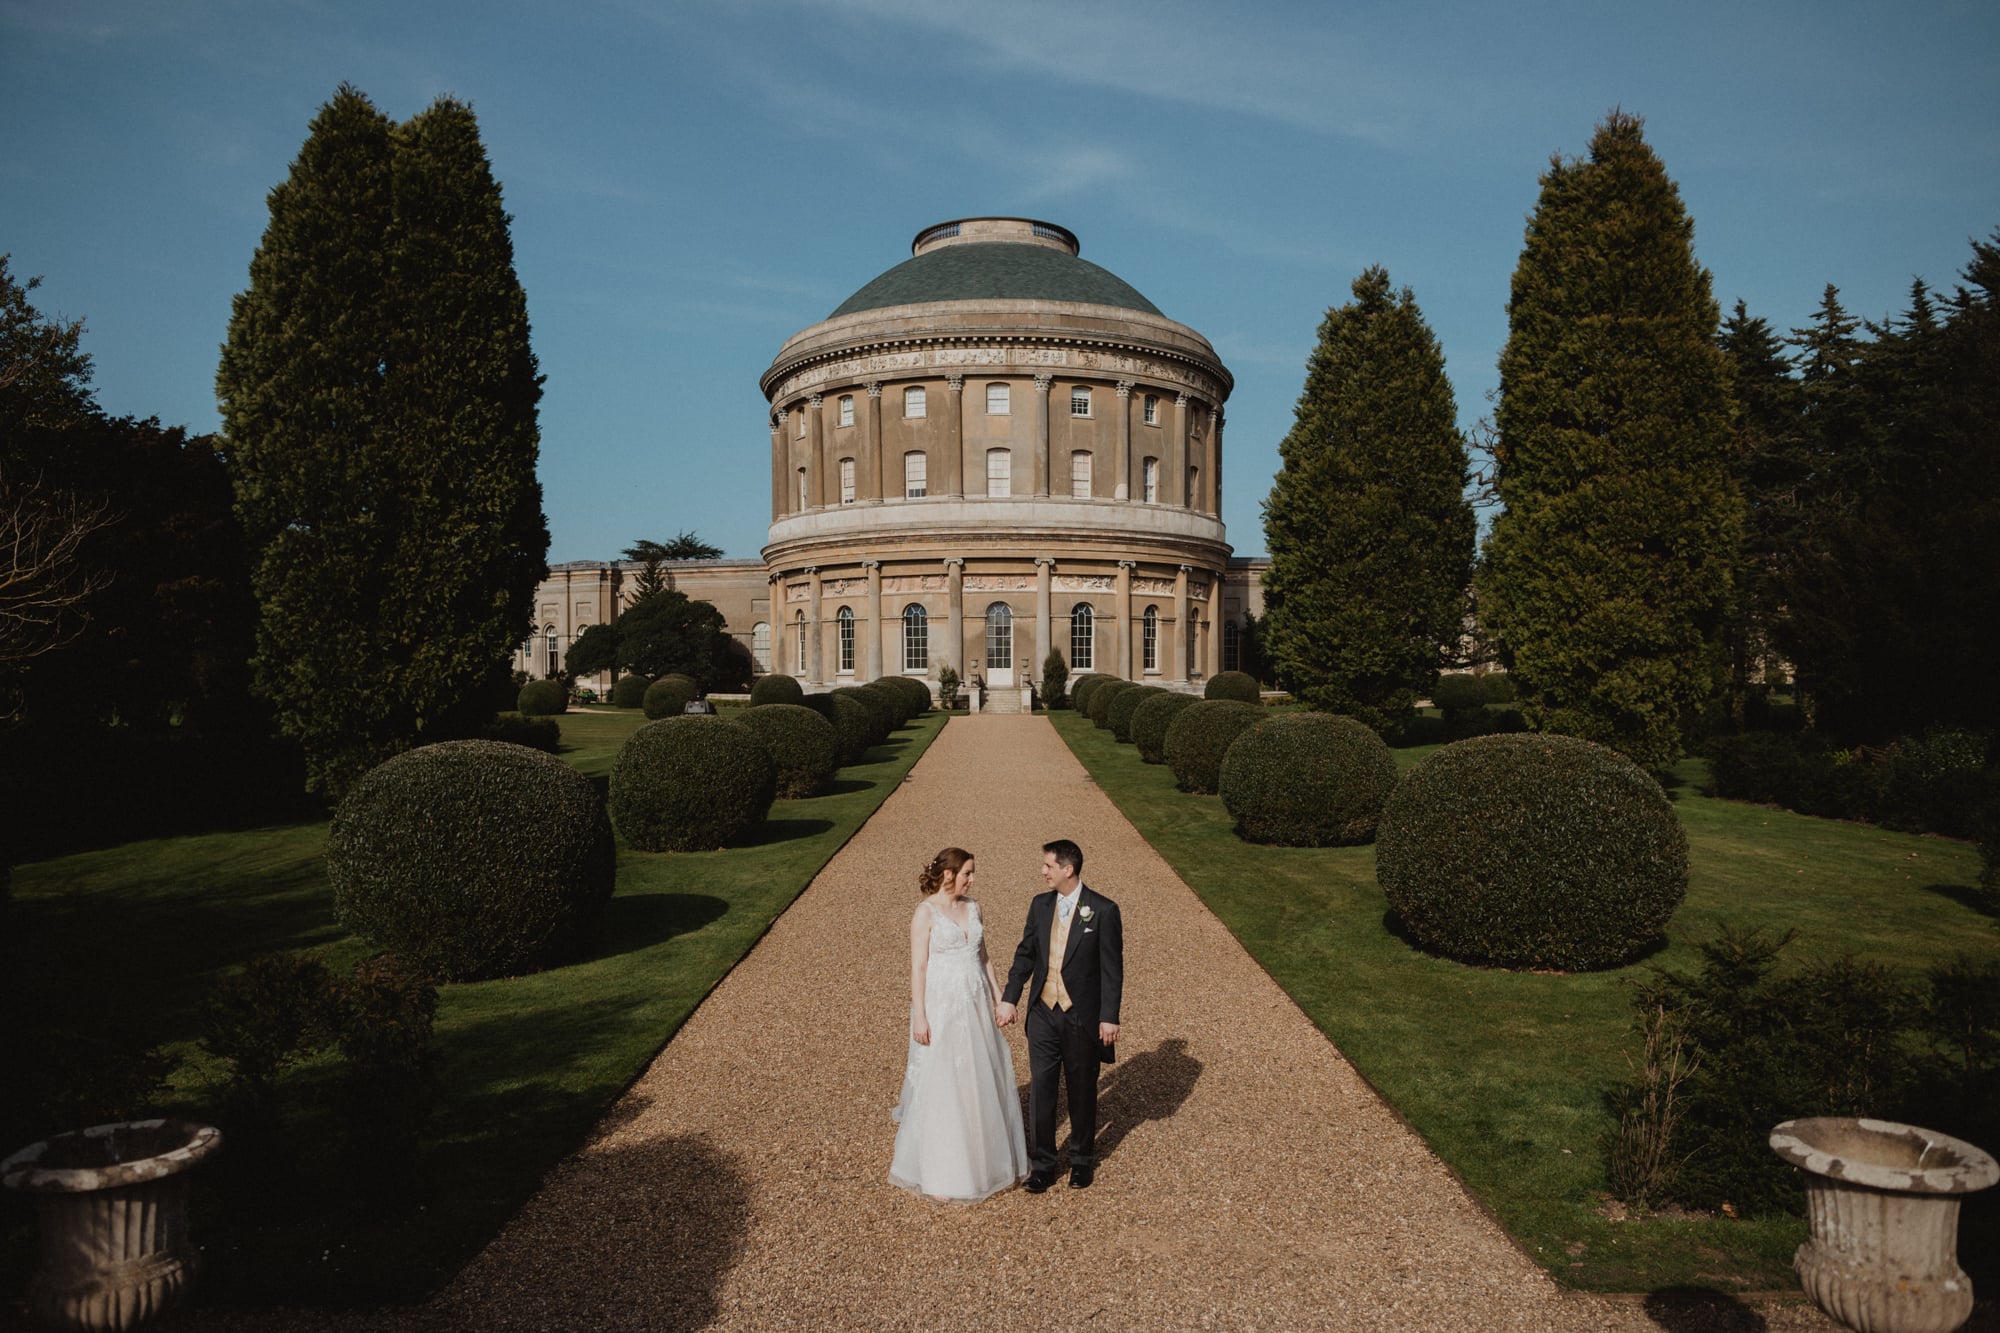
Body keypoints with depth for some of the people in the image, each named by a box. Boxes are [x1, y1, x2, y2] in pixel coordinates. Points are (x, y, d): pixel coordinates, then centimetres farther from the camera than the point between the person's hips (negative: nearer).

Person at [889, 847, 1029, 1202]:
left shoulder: (972, 908, 8)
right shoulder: (926, 912, -10)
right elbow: (918, 967, -12)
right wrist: (919, 1017, -16)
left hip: (976, 1006, 6)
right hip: (941, 1007, -6)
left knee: (984, 1082, 13)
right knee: (940, 1088, 1)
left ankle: (988, 1160, 29)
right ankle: (940, 1174, 12)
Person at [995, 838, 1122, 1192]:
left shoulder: (1103, 910, -12)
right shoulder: (1040, 905, 3)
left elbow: (1112, 968, -10)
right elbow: (1025, 954, 10)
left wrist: (1109, 1018, -11)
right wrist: (1009, 999, 5)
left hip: (1082, 1016, -3)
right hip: (1043, 1013, 4)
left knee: (1082, 1090, 12)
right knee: (1040, 1087, 3)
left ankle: (1082, 1159, 31)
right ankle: (1042, 1165, 15)